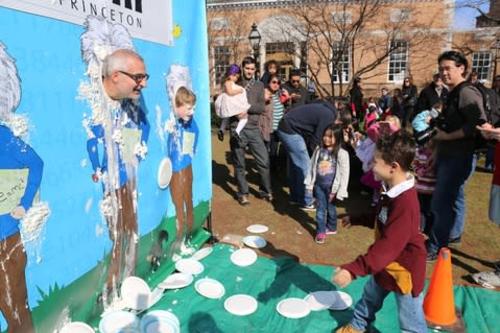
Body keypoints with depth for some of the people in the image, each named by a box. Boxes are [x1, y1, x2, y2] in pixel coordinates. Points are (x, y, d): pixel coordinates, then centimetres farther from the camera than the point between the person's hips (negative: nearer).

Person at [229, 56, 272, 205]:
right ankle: (243, 194, 21)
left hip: (253, 128, 1)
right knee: (239, 164, 7)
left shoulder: (259, 85, 10)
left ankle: (266, 191, 18)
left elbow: (261, 107, -2)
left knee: (264, 161, 0)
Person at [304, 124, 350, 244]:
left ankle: (331, 227, 37)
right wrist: (309, 184, 4)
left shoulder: (342, 154, -15)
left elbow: (344, 174, -13)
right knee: (320, 208, 6)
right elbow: (312, 167, 5)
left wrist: (338, 191, -13)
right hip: (319, 185, 3)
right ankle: (320, 232, 14)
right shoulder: (319, 150, -2)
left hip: (331, 186, -3)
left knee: (330, 208, 15)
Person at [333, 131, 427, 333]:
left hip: (404, 269, -10)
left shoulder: (405, 203, -35)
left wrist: (353, 270, -44)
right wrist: (356, 219, 25)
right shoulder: (392, 190, -3)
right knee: (370, 296, 30)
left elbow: (389, 246, -40)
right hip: (385, 264, 10)